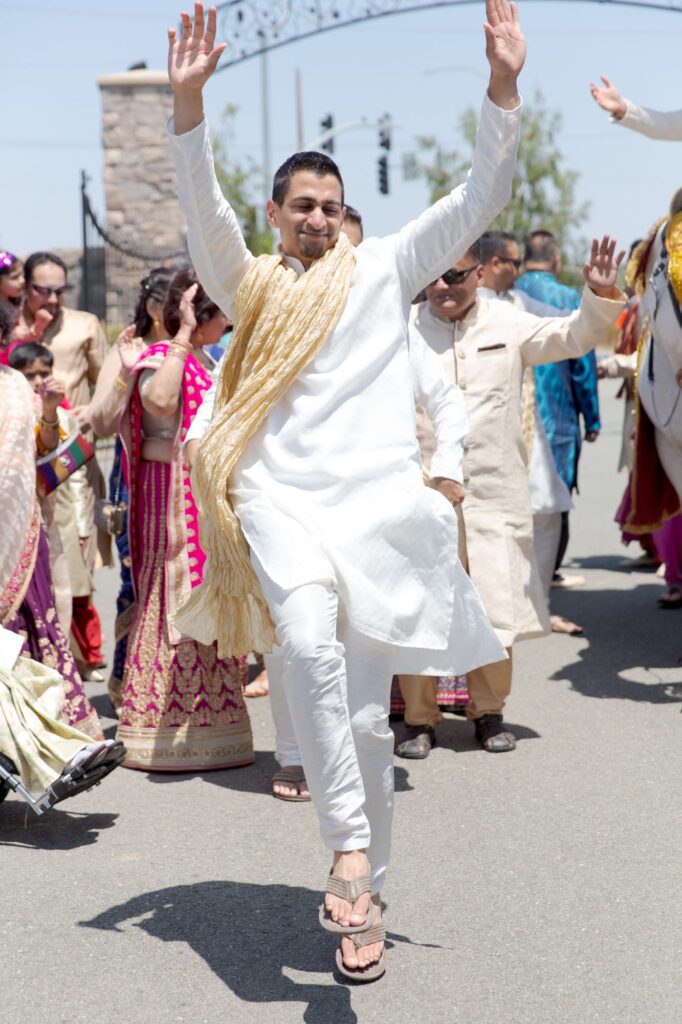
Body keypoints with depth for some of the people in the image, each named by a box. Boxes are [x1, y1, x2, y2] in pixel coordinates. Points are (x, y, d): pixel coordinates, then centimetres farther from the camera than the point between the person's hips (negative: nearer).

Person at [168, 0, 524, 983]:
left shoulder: (383, 269, 14)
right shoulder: (251, 285, 13)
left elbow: (479, 199, 7)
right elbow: (205, 213, -5)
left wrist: (503, 84, -6)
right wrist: (188, 103, -20)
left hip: (379, 496, 1)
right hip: (281, 497, -1)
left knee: (366, 714, 1)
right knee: (308, 644, -31)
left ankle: (366, 900, 14)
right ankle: (350, 846, -21)